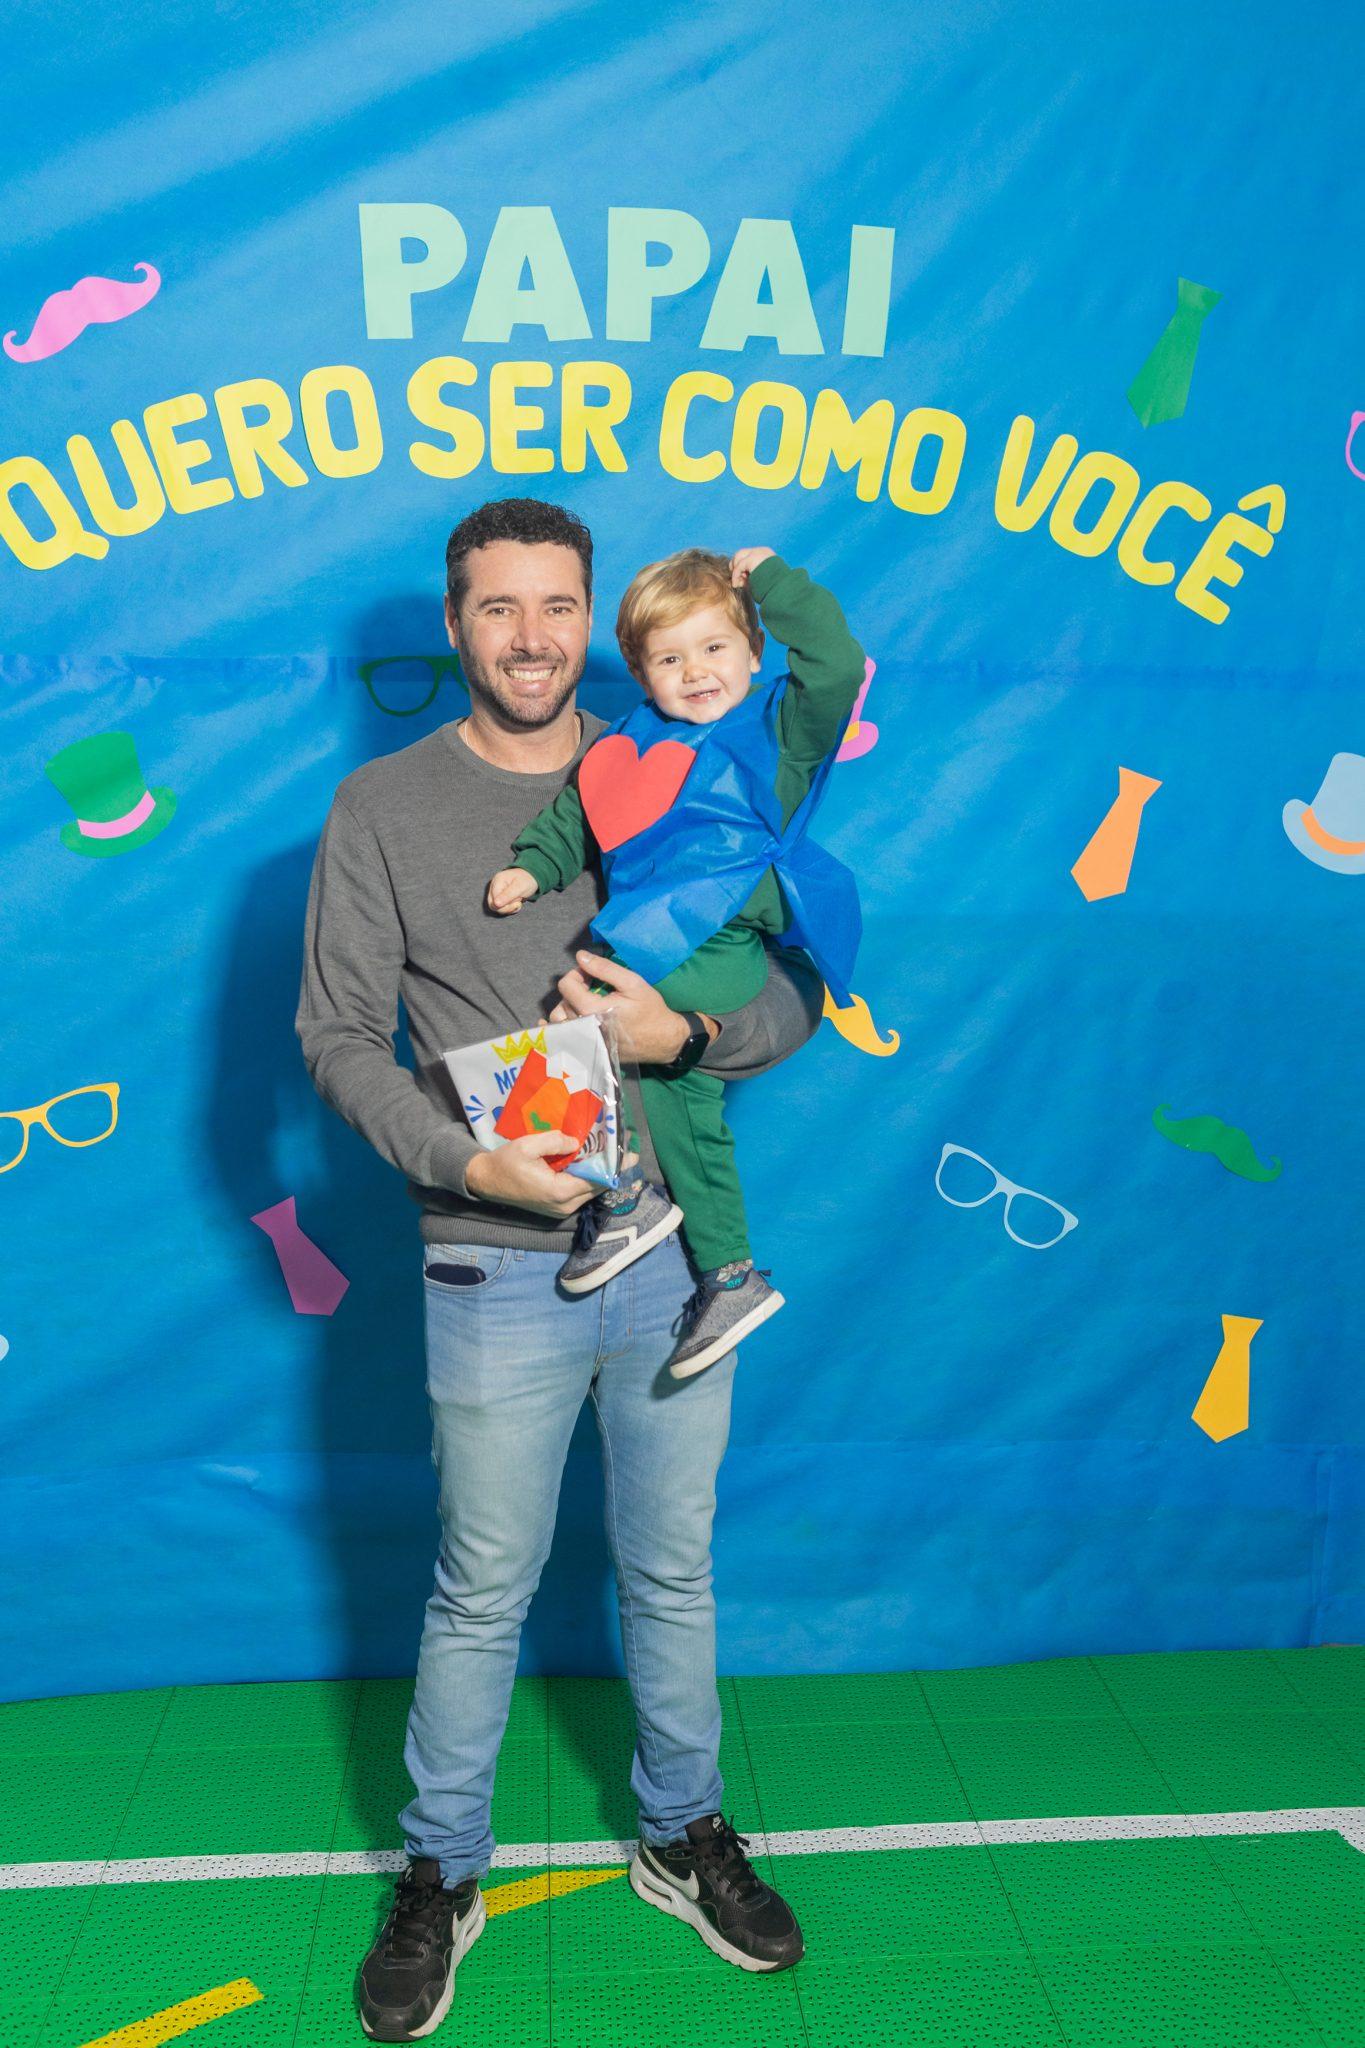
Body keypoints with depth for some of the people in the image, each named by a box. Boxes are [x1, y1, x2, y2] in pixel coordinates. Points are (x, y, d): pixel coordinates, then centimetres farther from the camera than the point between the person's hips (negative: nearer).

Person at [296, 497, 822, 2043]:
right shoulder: (382, 808, -1)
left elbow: (795, 990, 4)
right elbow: (338, 1034, -2)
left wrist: (690, 1033, -17)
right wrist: (465, 1160, -16)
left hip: (676, 1251, 2)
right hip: (499, 1269, -2)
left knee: (673, 1573, 18)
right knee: (482, 1597, 12)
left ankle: (684, 1839, 41)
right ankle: (440, 1879, 36)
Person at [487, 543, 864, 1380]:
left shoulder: (779, 729, 3)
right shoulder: (630, 748, 17)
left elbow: (838, 666, -11)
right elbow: (572, 820, 19)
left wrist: (771, 578, -3)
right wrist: (531, 869, 2)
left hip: (721, 947, -7)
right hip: (654, 946, 7)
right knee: (693, 1113, 12)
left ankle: (627, 1192, -9)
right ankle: (732, 1276, 24)